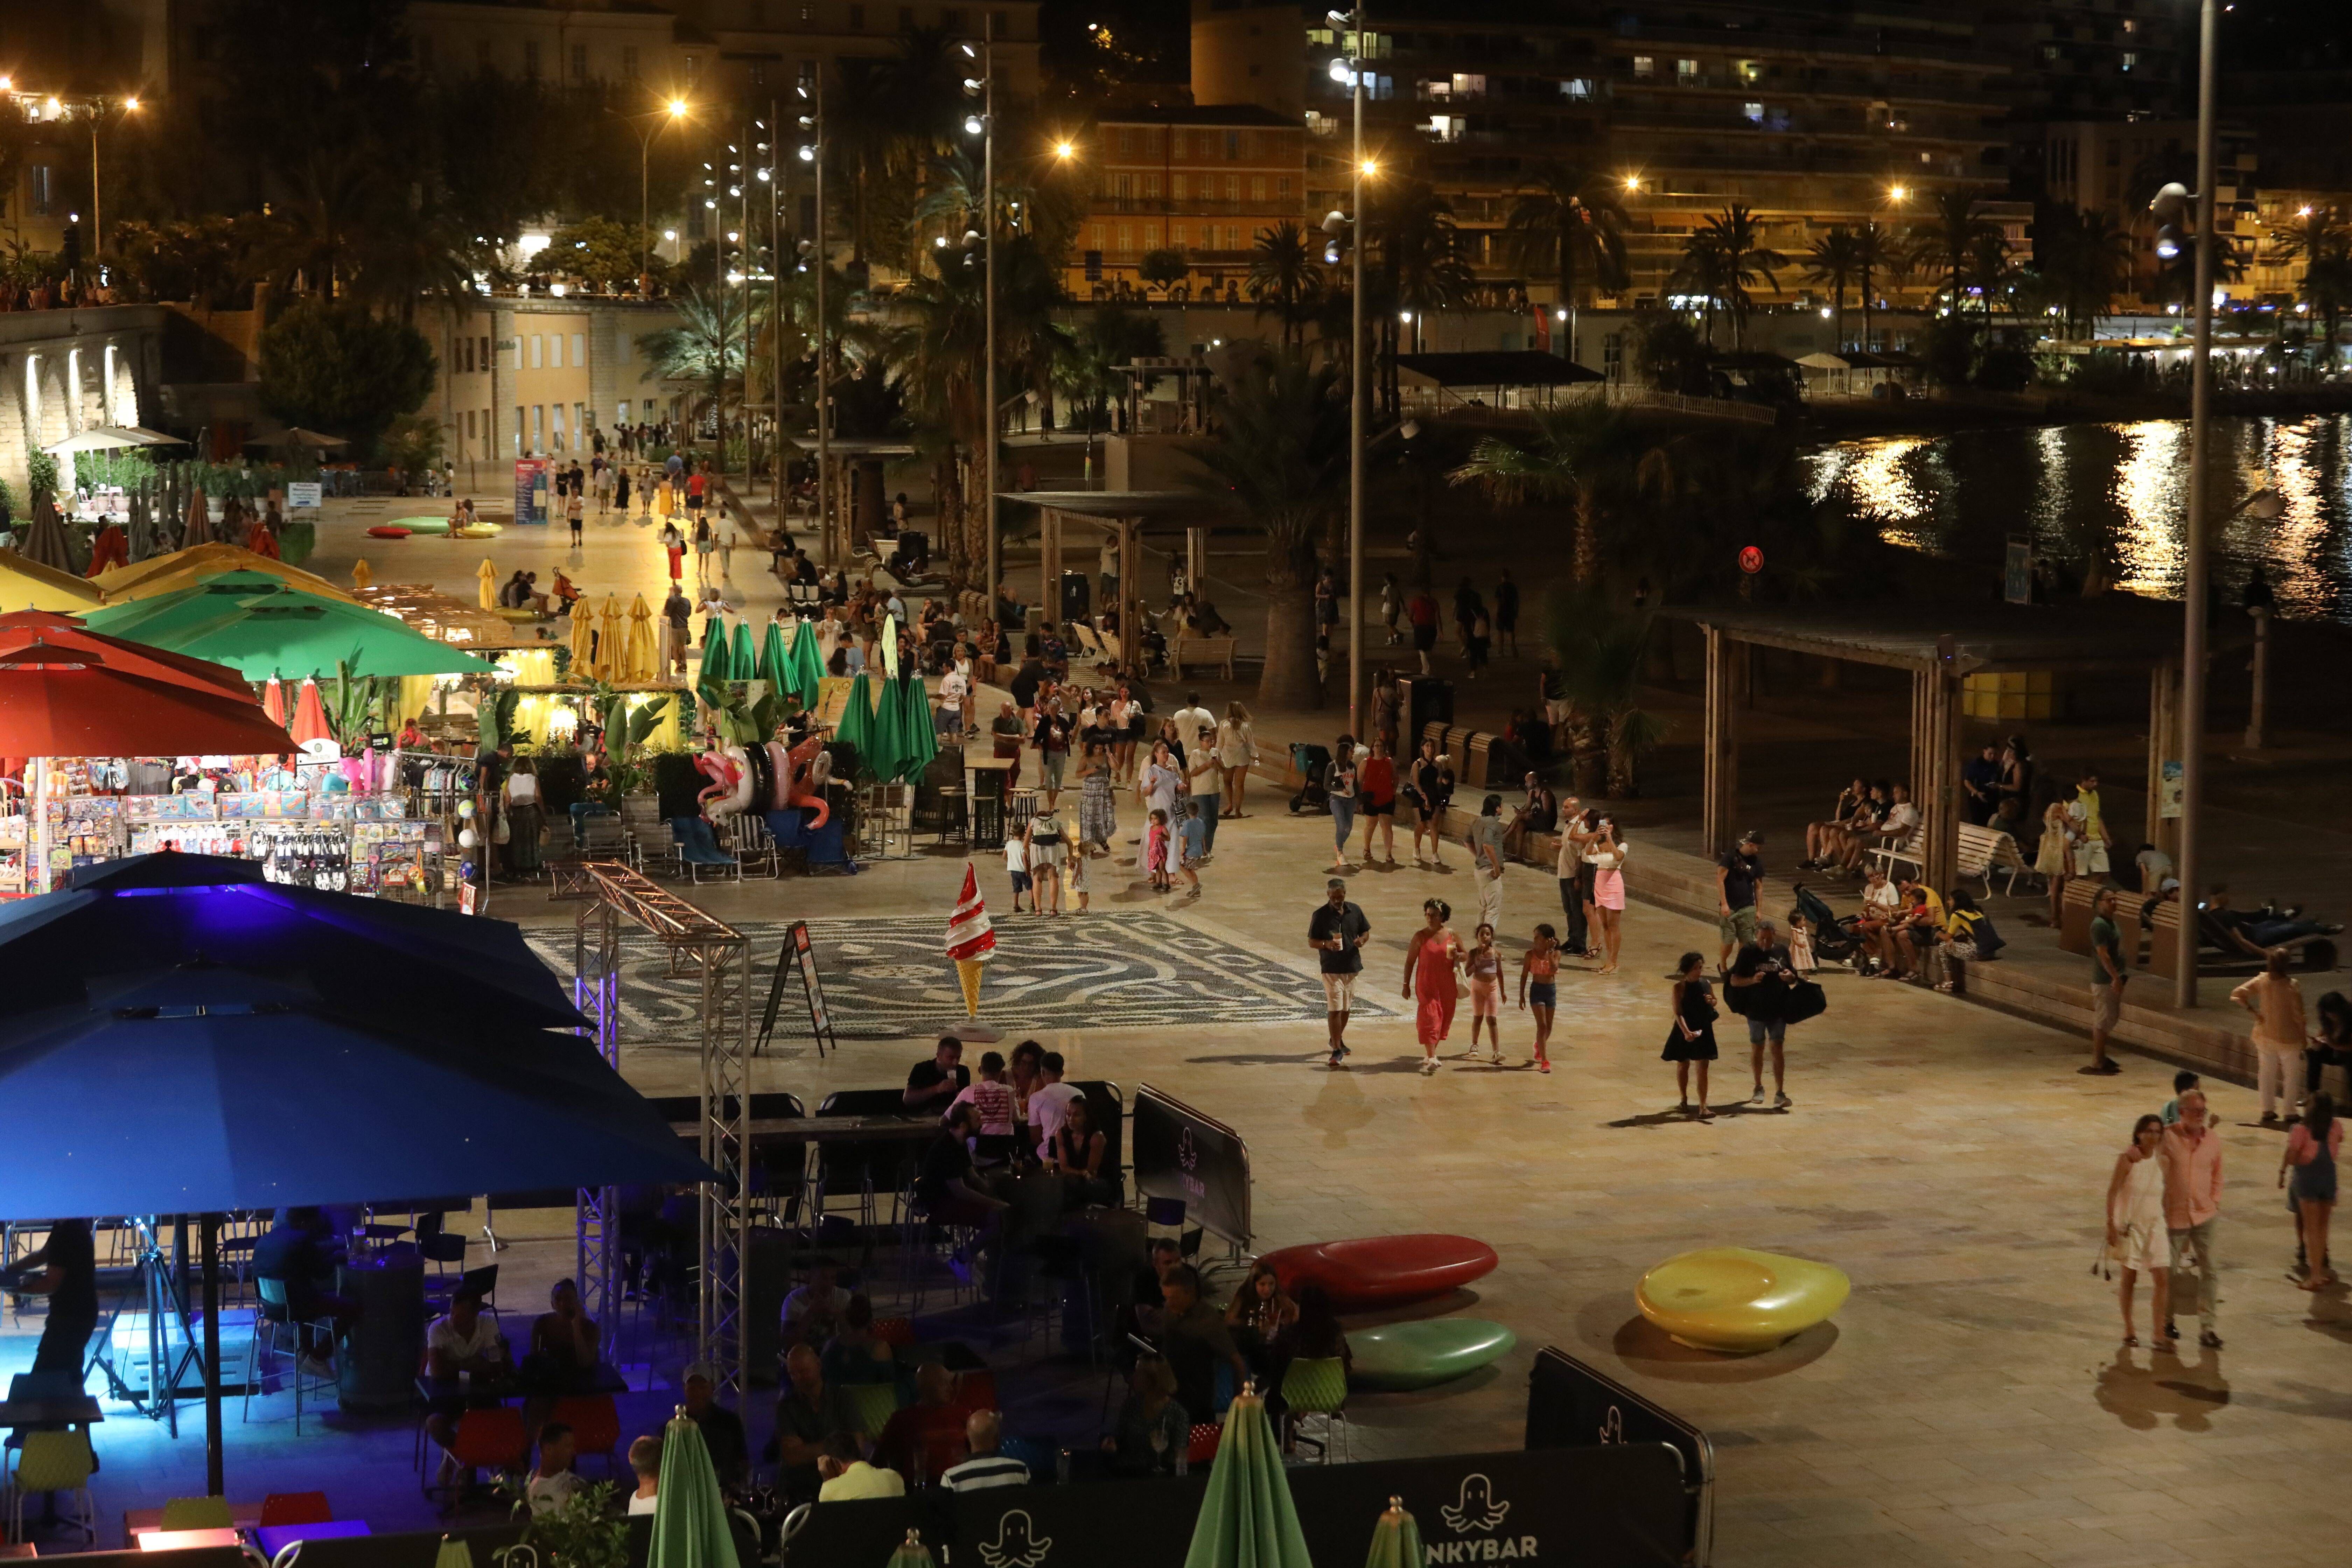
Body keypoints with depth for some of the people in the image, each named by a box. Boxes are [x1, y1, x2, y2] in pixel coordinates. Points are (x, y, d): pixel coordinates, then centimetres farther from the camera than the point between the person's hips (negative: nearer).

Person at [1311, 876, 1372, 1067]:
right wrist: (1326, 944, -25)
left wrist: (1362, 939, -10)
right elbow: (1311, 942, -5)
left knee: (1346, 1008, 18)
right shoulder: (1321, 915, -7)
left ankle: (1338, 1039, 39)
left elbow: (1366, 931, 14)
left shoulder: (1355, 911, 4)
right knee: (1334, 1009, -11)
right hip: (1331, 969, -5)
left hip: (1352, 967, 5)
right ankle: (1337, 1050, -11)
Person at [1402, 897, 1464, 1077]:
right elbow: (1410, 961, 1)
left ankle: (1431, 1053, 28)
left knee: (1444, 1019, 9)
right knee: (1429, 1018, -13)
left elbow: (1465, 955, 15)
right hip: (1426, 985, -3)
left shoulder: (1452, 937, 4)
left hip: (1447, 986, 3)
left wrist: (1457, 956, -9)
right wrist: (1406, 985, -2)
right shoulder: (1420, 937, -2)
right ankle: (1431, 1058, -19)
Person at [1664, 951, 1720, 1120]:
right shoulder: (1680, 987, -13)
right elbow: (1678, 1012, -19)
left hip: (1704, 1030, 2)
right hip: (1685, 1031, -2)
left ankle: (1703, 1108, -4)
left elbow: (1714, 1001, 17)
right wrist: (1686, 1032, -32)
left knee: (1703, 1068, -2)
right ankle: (1683, 1101, 34)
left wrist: (1711, 1001, -8)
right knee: (1683, 1066, 14)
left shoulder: (1705, 984, 0)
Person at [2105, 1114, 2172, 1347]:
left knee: (2162, 1278, -5)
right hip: (2130, 1225, -4)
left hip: (2155, 1226, 4)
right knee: (2129, 1277, 7)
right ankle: (2129, 1331, 20)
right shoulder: (2127, 1159, -11)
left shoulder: (2161, 1162, 2)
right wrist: (2111, 1225, -15)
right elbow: (2112, 1193, -11)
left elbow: (2165, 1196, 11)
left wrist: (2169, 1227, 14)